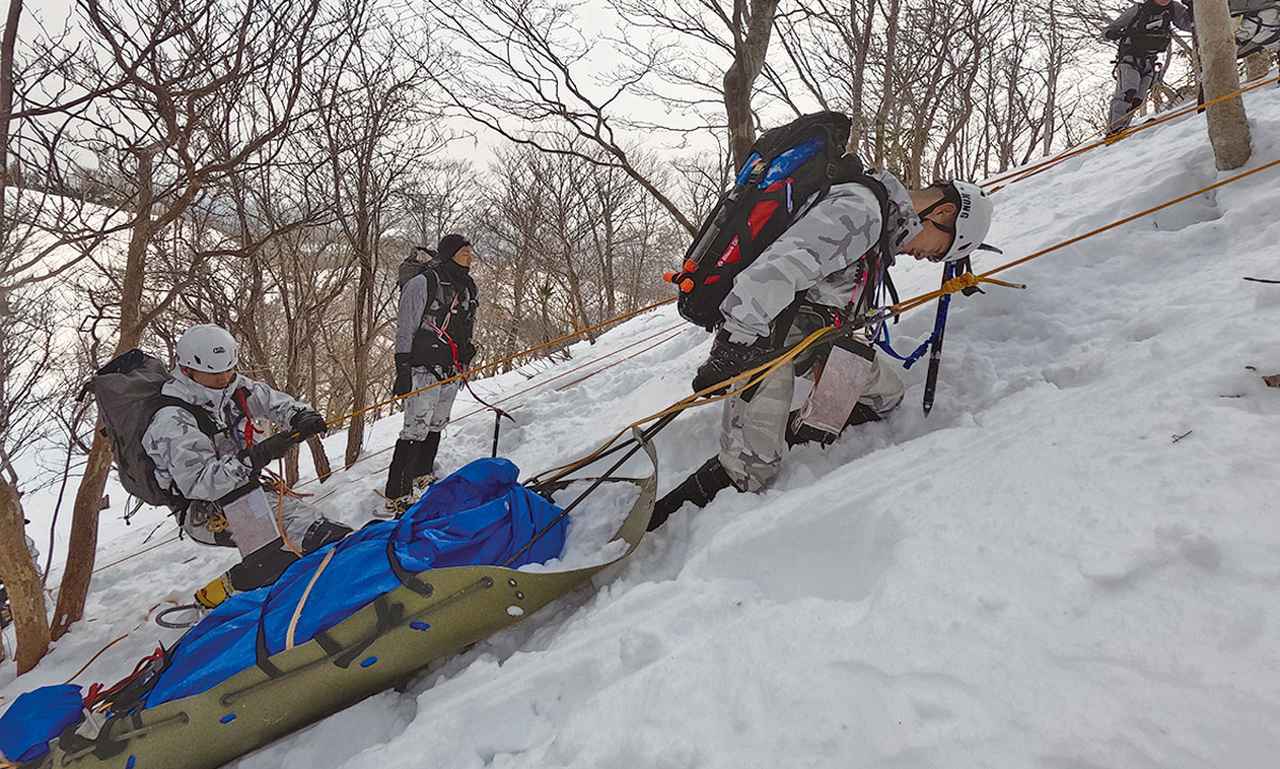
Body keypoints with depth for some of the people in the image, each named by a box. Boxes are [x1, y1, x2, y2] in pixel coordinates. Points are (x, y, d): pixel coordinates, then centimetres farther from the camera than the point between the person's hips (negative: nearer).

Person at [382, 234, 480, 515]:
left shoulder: (467, 288, 15)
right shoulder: (422, 283, -9)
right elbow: (404, 331, -11)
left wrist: (465, 361, 24)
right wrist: (403, 370, -15)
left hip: (451, 371, 8)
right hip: (424, 367, -8)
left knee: (436, 426, 16)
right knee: (417, 430, -12)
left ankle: (423, 476, 32)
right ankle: (396, 496, -10)